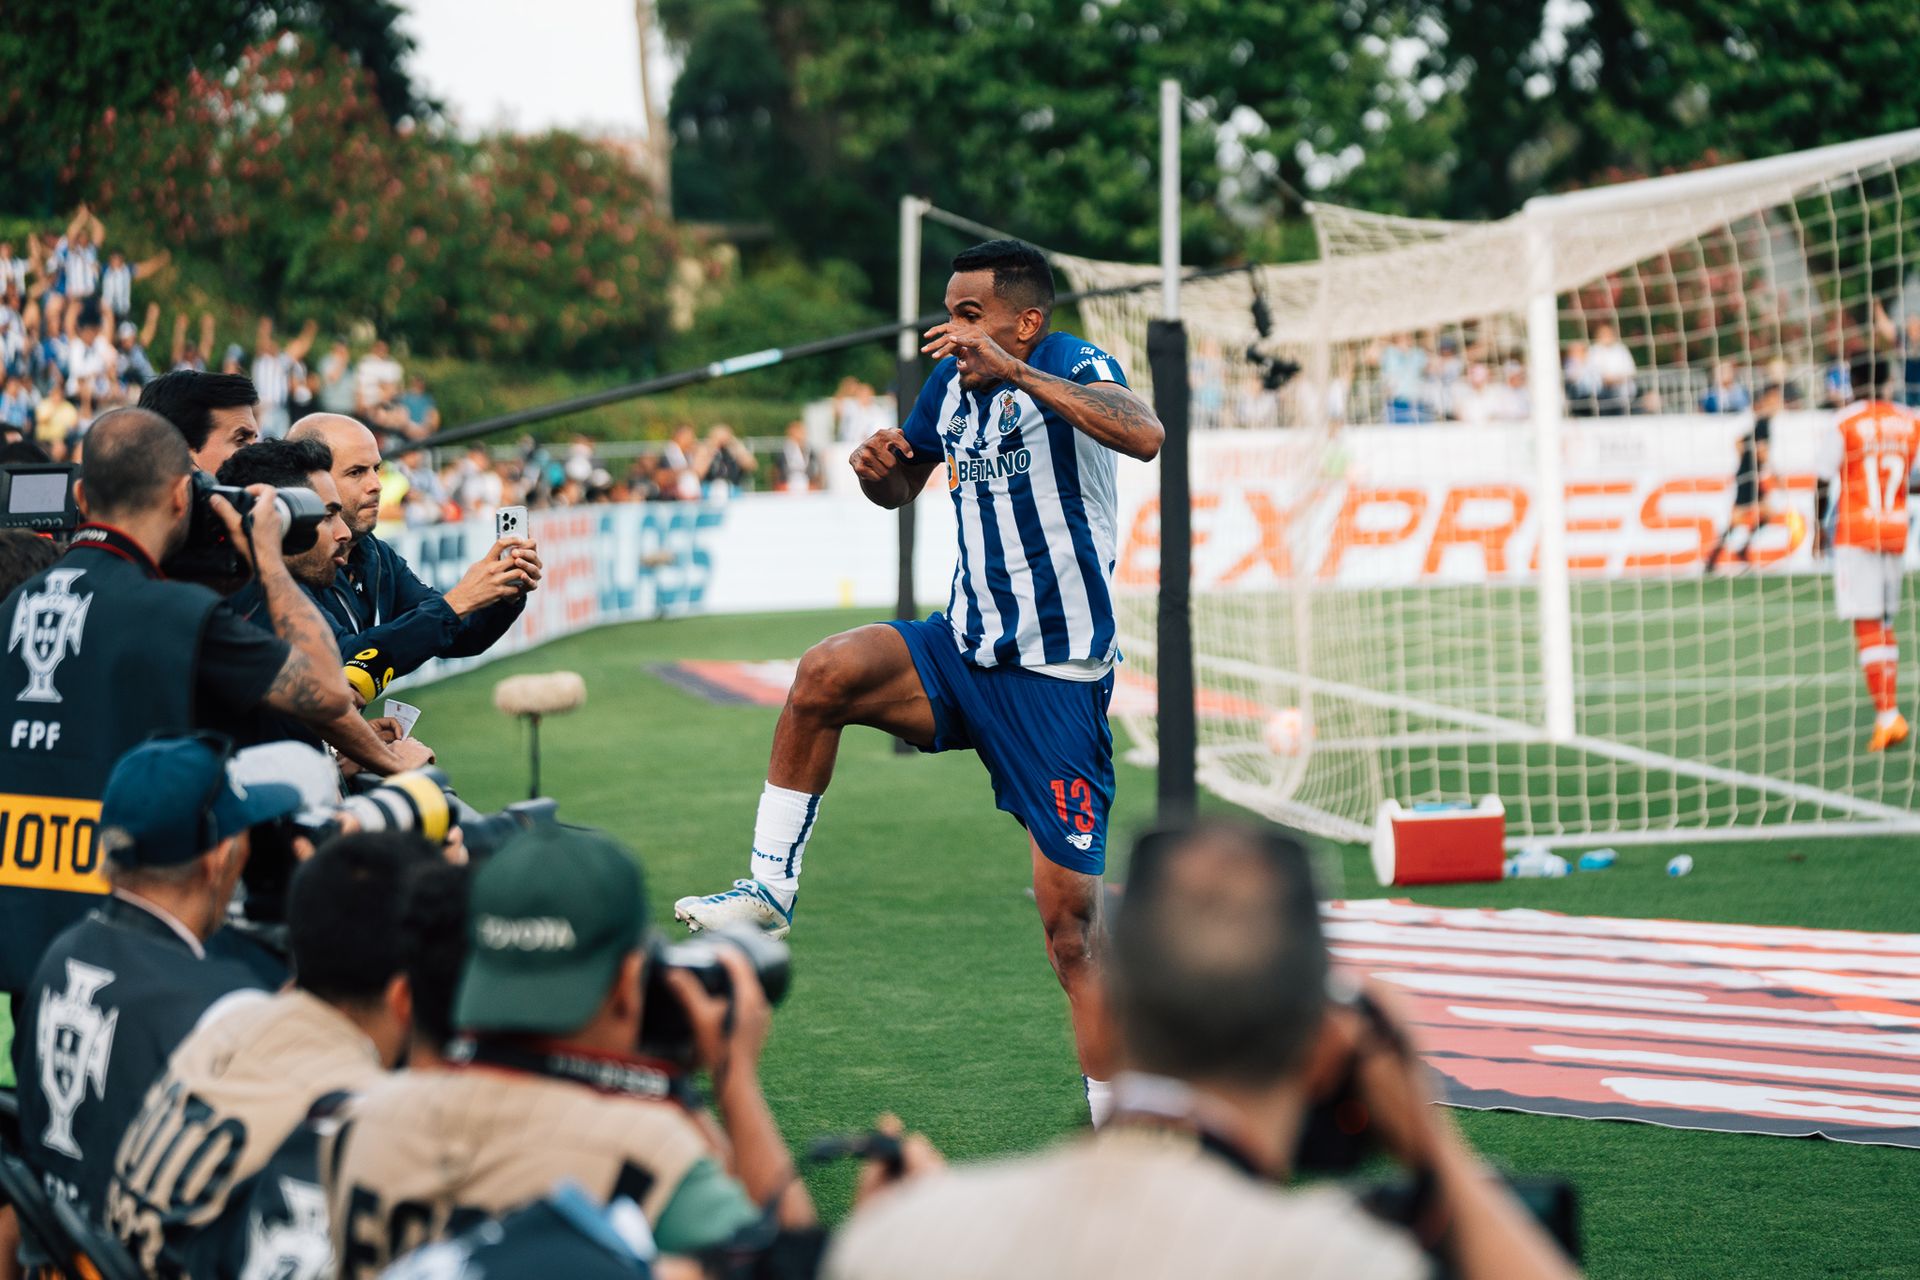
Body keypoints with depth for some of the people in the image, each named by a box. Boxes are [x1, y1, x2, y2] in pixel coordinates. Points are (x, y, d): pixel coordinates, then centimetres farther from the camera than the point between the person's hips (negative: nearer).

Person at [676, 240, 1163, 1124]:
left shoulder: (1076, 370, -14)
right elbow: (902, 485, 23)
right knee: (825, 672, -23)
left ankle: (1113, 1112, 6)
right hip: (965, 651, 6)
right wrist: (878, 467, -2)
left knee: (1069, 908, -6)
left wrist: (1013, 371, -42)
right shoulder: (952, 380, 6)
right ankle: (769, 891, -12)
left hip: (1057, 679, -6)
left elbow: (1144, 435, -36)